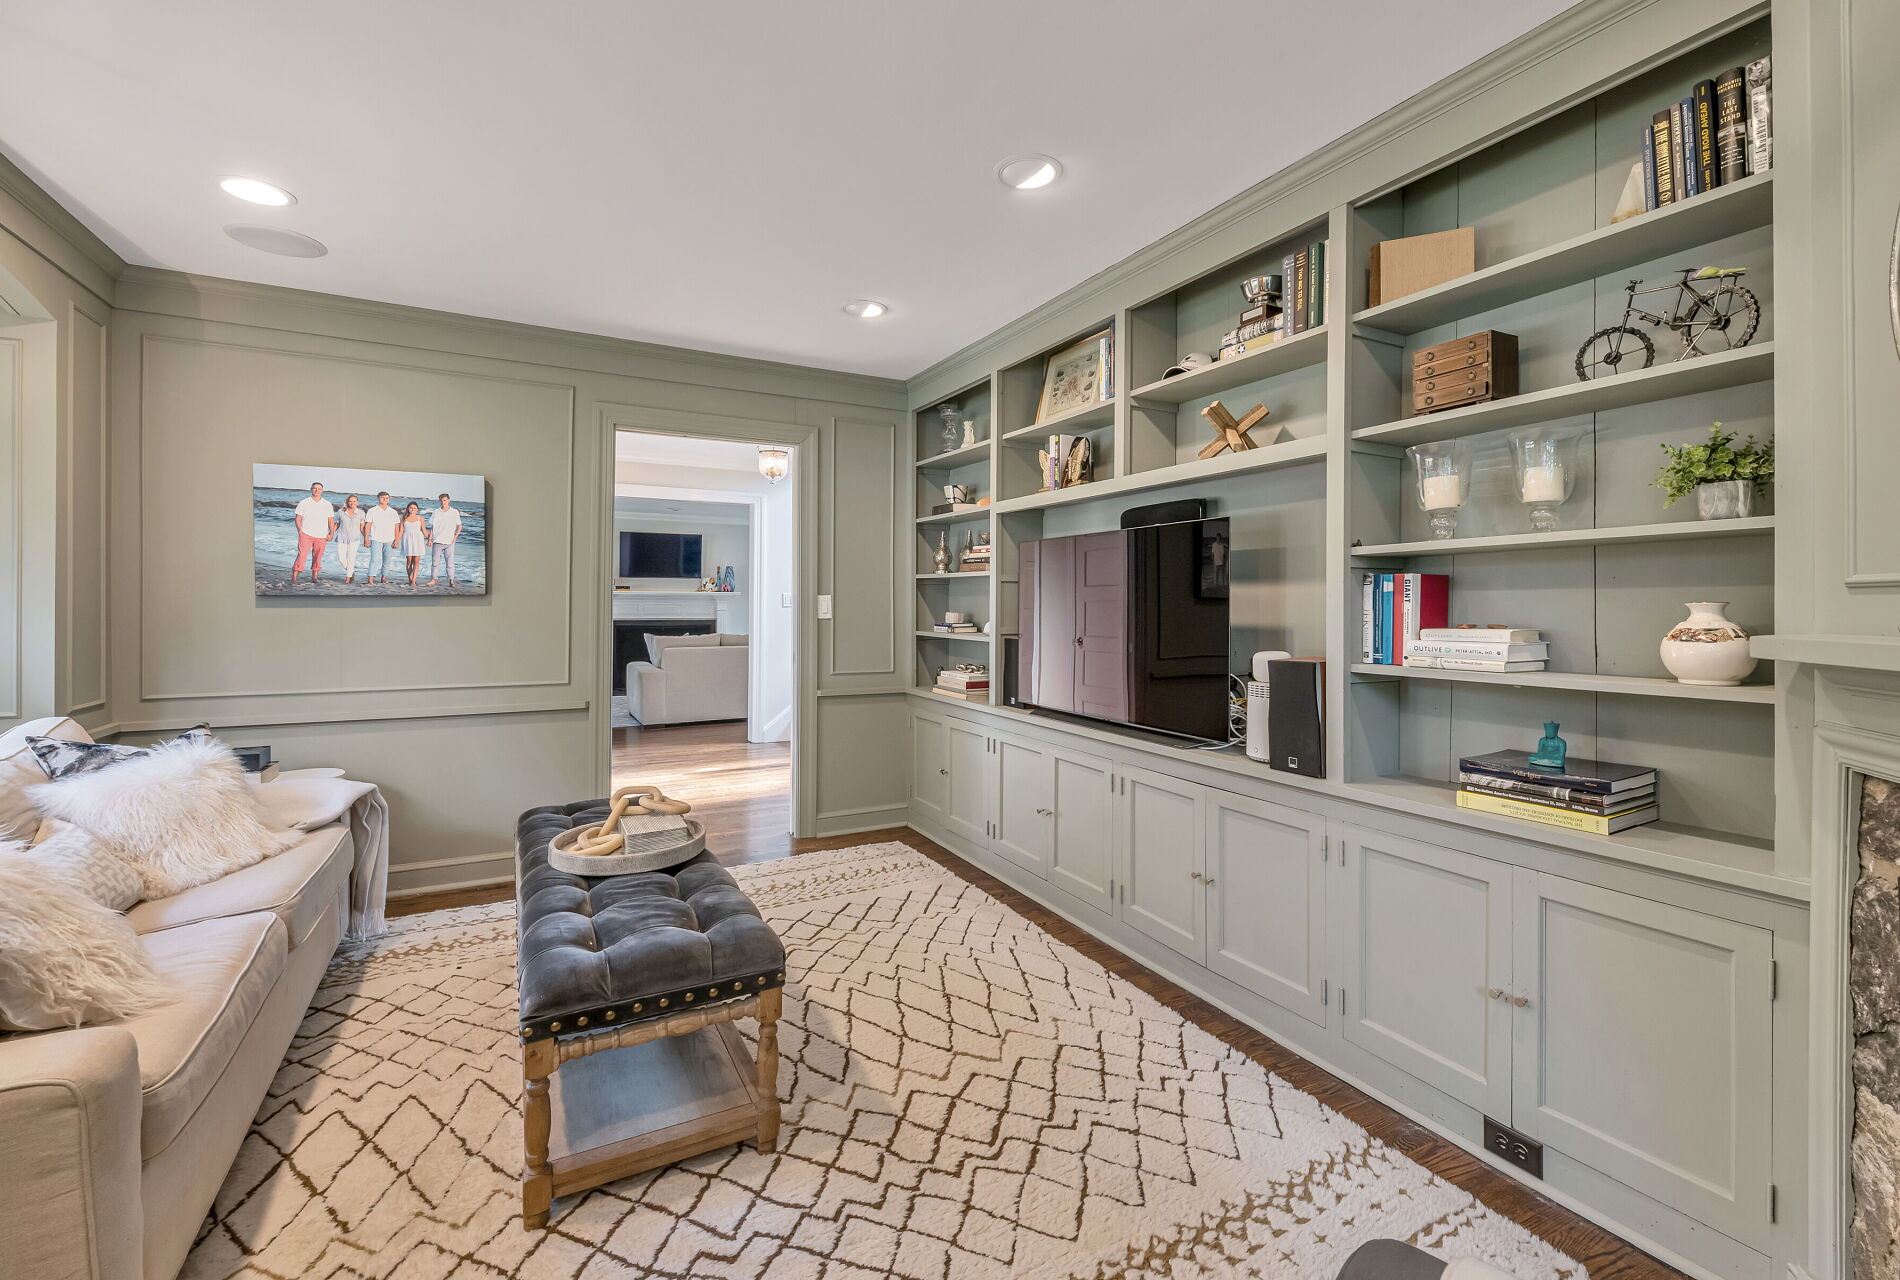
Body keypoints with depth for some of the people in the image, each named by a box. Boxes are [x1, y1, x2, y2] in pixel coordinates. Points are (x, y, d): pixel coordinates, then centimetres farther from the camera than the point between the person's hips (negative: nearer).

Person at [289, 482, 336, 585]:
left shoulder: (328, 505, 7)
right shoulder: (303, 503, 3)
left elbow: (331, 520, 8)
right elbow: (298, 518, 5)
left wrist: (331, 533, -1)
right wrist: (300, 531, -7)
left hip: (321, 536, 2)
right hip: (306, 534, -2)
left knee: (317, 557, 7)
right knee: (302, 555, -9)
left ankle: (314, 577, 19)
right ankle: (294, 577, -7)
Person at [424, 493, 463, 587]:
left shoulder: (455, 512, 3)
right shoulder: (436, 512, 8)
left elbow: (459, 526, 9)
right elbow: (432, 527, 11)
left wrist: (455, 537, -2)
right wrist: (430, 539, 4)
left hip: (449, 541, -1)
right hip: (437, 541, 1)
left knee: (450, 562, 0)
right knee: (435, 561, 1)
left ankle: (451, 580, 4)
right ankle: (433, 580, 5)